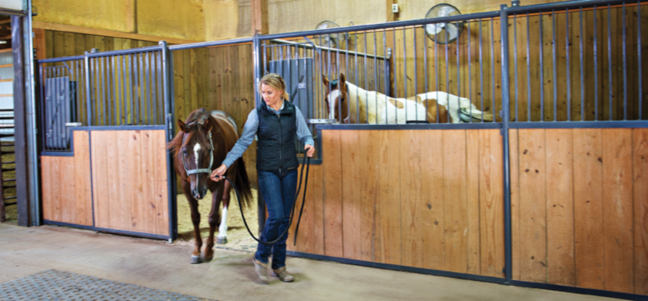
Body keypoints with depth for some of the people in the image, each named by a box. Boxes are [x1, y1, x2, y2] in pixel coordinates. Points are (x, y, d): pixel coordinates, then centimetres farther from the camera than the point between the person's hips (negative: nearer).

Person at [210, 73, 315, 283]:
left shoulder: (293, 111, 3)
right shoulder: (257, 114, -3)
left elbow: (305, 135, 5)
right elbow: (243, 142, -3)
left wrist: (309, 145, -19)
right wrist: (225, 165, -11)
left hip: (289, 170, 3)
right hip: (267, 171, -3)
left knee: (285, 218, 6)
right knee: (276, 215, -12)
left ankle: (279, 264, 18)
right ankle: (261, 258, 11)